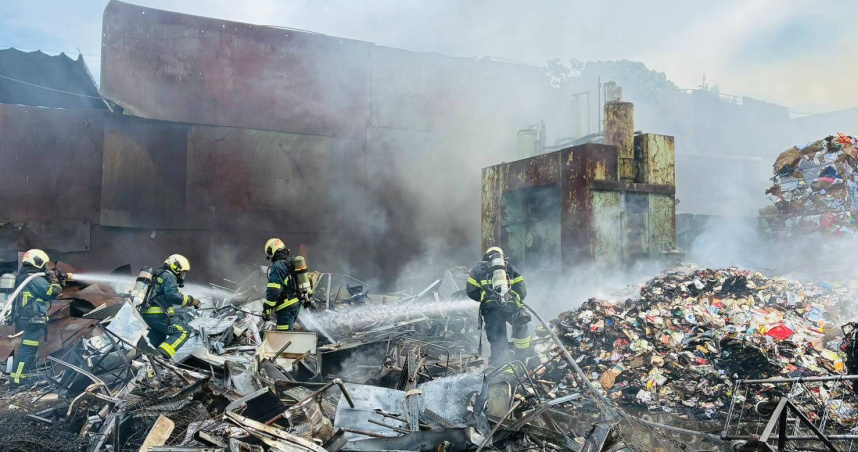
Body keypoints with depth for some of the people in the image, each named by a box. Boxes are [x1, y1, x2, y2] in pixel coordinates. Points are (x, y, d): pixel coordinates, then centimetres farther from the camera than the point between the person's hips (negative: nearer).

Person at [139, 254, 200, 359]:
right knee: (184, 331, -13)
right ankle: (162, 354, -25)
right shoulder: (169, 276, -5)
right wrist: (190, 300, -15)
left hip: (146, 314, 10)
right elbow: (172, 295, -21)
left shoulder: (157, 275, 25)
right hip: (158, 315, -10)